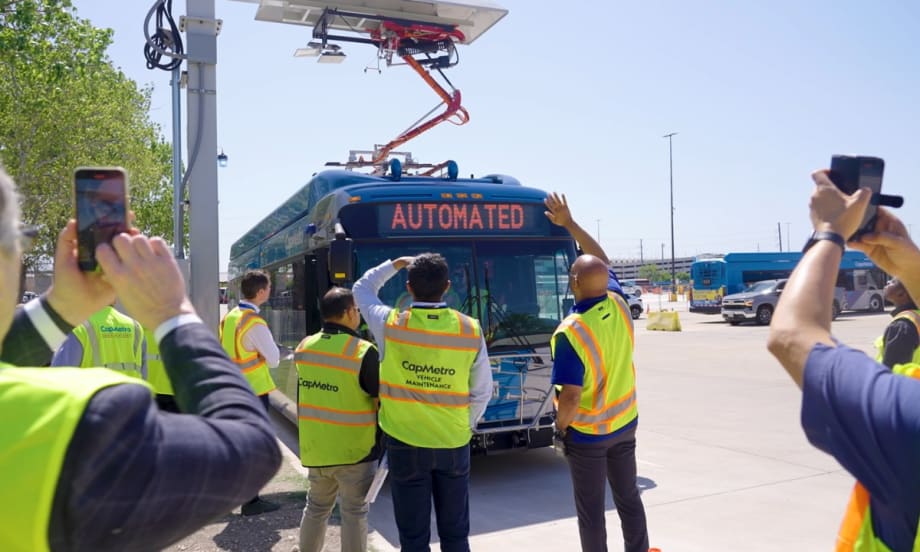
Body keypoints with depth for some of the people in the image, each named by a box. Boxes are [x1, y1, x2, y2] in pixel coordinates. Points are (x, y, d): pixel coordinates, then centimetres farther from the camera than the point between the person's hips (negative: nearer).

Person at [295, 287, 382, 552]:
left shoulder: (304, 347, 0)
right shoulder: (362, 352, -18)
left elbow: (306, 393, 9)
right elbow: (380, 401, -11)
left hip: (315, 446, 6)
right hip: (354, 449, -6)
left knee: (316, 507, 22)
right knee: (354, 513, 7)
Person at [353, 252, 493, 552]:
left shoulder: (390, 325, -11)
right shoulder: (470, 330, -8)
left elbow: (362, 289, 10)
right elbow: (482, 392, 0)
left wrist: (395, 264, 17)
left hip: (405, 443, -1)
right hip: (454, 444, 1)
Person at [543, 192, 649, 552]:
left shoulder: (570, 332, -27)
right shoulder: (618, 305, -10)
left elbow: (570, 397, -26)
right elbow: (603, 262, 8)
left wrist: (561, 428, -7)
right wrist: (569, 223, 10)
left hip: (587, 433, -6)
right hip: (625, 423, 6)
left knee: (591, 509, 10)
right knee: (628, 497, 20)